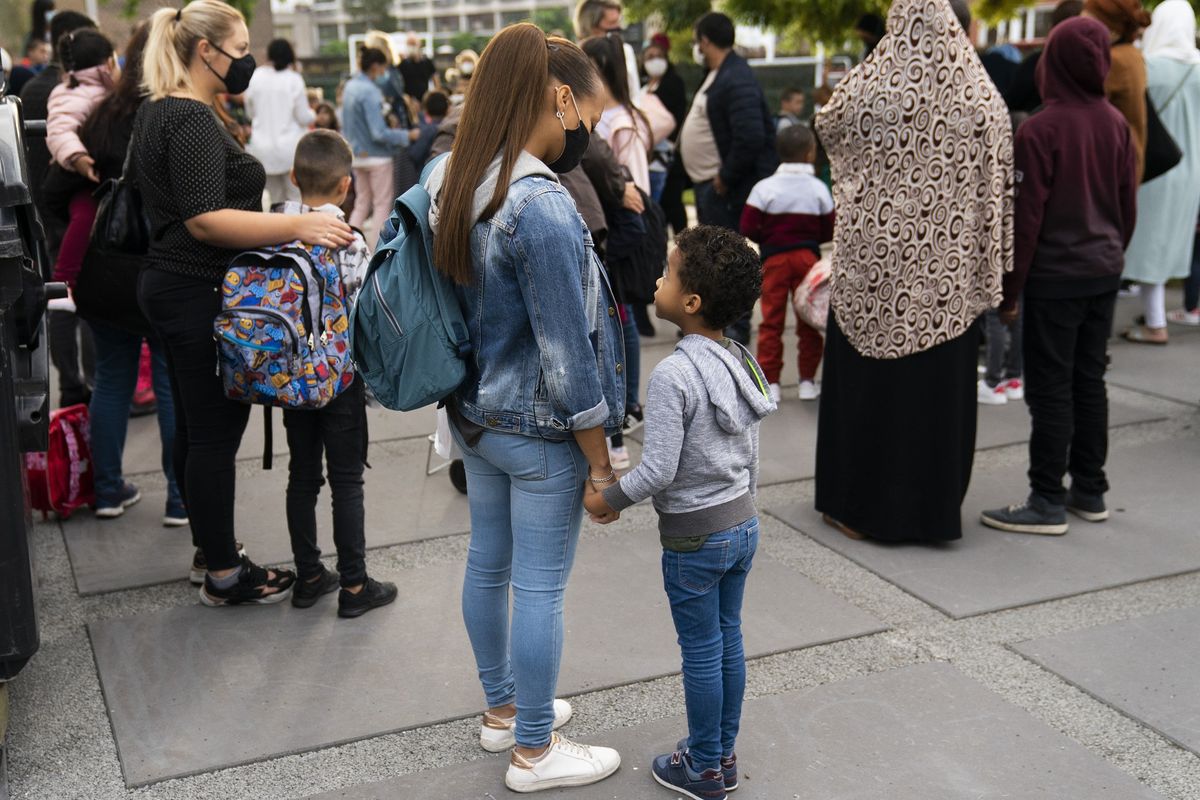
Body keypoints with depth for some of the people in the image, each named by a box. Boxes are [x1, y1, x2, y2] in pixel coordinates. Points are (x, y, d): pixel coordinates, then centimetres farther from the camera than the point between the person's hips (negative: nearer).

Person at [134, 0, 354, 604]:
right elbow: (204, 219, -26)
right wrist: (294, 227, -31)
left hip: (168, 285, 11)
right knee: (216, 434, -2)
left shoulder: (157, 111, 15)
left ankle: (210, 549, 30)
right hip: (202, 294, -11)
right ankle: (223, 576, 8)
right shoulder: (193, 120, -17)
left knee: (195, 428, 17)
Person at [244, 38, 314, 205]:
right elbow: (303, 117, -5)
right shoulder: (294, 79, -8)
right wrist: (312, 114, 16)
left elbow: (250, 112, 11)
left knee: (273, 202, 9)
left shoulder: (256, 77, 1)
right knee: (297, 200, 1)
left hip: (262, 148, 3)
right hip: (290, 146, -3)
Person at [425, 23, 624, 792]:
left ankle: (503, 708, 40)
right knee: (541, 588, 5)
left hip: (475, 413, 9)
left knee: (488, 564, 20)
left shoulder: (455, 180, 2)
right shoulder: (542, 204, -25)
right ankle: (535, 752, 22)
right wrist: (600, 460, -12)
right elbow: (567, 353, -22)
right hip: (539, 431, -9)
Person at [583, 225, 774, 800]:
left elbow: (659, 470, -25)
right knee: (728, 639, 18)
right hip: (743, 522, 8)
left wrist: (608, 500, -10)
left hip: (694, 538, -7)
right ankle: (724, 753, 32)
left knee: (701, 652, 7)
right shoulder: (743, 362, 2)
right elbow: (751, 455, 9)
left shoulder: (672, 376, -23)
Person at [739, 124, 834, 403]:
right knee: (809, 320, 9)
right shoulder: (819, 189, -3)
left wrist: (767, 239, 9)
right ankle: (808, 380, 14)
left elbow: (748, 228, -9)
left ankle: (769, 381, 3)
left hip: (774, 258, -1)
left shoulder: (764, 188, -6)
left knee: (772, 320, 4)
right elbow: (829, 231, 1)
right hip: (808, 257, 1)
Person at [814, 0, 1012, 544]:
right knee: (939, 385, 11)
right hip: (948, 273, 2)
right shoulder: (982, 97, -3)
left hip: (874, 264, -2)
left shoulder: (866, 87, -9)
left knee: (868, 378, 9)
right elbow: (998, 188, 0)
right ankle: (932, 505, 21)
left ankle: (861, 503, 18)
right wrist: (992, 275, 8)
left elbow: (827, 126, 12)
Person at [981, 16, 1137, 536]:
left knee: (1051, 387, -1)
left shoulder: (1040, 130, -14)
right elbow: (1129, 207, 10)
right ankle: (1090, 491, 23)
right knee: (1089, 379, 14)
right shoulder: (1117, 126, 4)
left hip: (1056, 277, -6)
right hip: (1105, 274, 6)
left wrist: (1008, 290, -7)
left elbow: (1027, 218, -14)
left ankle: (1047, 502, 4)